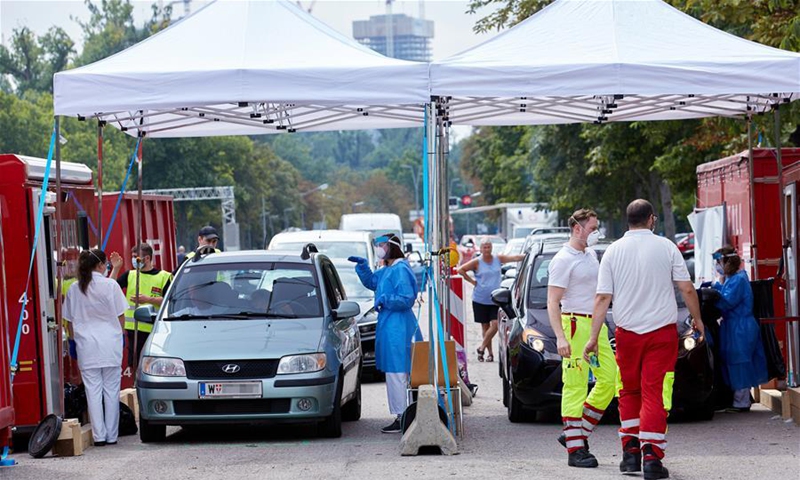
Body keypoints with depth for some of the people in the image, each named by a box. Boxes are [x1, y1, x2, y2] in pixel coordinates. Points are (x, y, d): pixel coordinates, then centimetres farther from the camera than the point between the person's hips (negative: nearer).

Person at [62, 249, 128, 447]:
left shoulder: (74, 289, 4)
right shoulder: (110, 285, -5)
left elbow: (70, 321, 7)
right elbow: (120, 316, 0)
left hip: (86, 345, 2)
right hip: (110, 344, -2)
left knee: (93, 390, 4)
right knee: (111, 389, 5)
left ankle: (99, 435, 1)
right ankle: (111, 435, 6)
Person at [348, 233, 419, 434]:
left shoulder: (400, 270, -15)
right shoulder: (387, 270, 16)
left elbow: (406, 299, -21)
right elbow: (371, 281, 32)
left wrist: (384, 300, -15)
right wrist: (362, 265, 19)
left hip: (397, 328, -10)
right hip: (388, 325, 10)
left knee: (396, 374, -9)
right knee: (394, 374, 12)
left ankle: (401, 418, -7)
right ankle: (401, 417, 16)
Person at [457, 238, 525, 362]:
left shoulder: (498, 259, 4)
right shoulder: (477, 262, -3)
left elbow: (515, 258, -2)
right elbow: (461, 270, -4)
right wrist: (472, 281, -6)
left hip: (495, 300, 2)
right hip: (480, 299, -1)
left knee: (495, 324, -12)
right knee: (485, 326, 4)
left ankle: (482, 347, 2)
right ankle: (490, 352, 12)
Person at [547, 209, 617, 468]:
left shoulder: (590, 255, 16)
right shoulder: (563, 260, -10)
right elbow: (553, 302, -14)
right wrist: (560, 337, -23)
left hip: (597, 324, 9)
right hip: (576, 325, -9)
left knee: (609, 381, 5)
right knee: (576, 386, -7)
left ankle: (579, 434, 15)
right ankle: (575, 448, -5)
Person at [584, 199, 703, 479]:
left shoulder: (613, 251, 2)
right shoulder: (666, 247, -2)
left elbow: (602, 298, -1)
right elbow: (687, 289, -1)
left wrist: (593, 337, 1)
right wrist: (697, 320, 14)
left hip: (627, 333, 2)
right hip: (662, 331, -2)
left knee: (629, 392, 16)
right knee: (655, 394, -2)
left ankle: (630, 453, 16)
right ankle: (651, 456, -10)